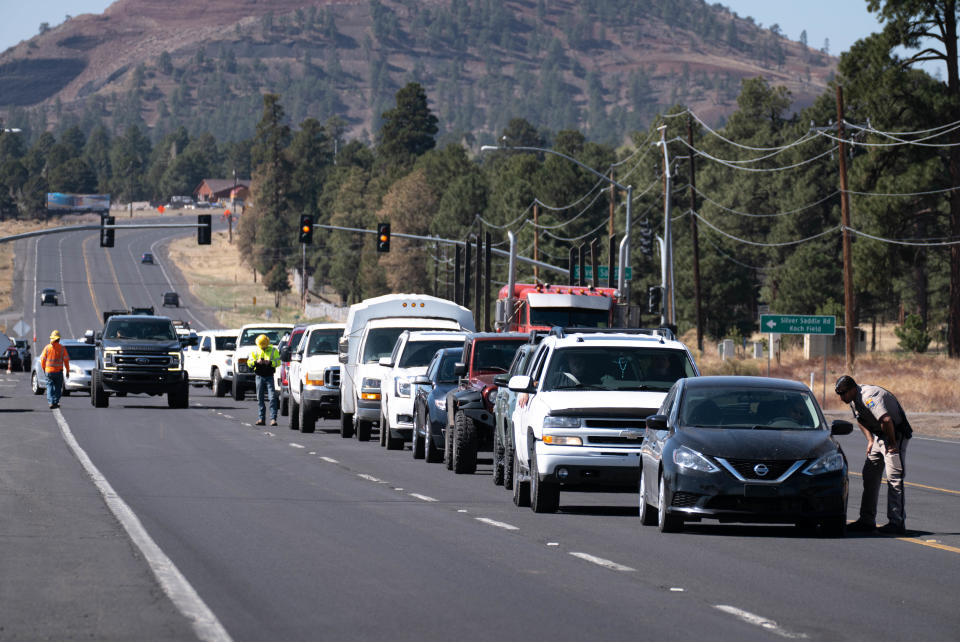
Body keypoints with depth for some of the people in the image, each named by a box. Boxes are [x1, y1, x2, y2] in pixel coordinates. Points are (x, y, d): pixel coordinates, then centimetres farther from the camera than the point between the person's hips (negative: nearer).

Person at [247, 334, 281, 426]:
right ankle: (261, 418, 7)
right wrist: (256, 362, -15)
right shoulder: (255, 351, 8)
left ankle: (273, 418, -13)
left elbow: (278, 362, -3)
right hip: (260, 377, 2)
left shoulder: (273, 350, 2)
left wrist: (270, 362, -20)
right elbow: (249, 363, 4)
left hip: (269, 377, -2)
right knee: (260, 398, 3)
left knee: (272, 397, -11)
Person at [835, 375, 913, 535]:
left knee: (894, 478, -14)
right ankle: (867, 520, 17)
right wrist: (870, 440, 13)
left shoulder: (869, 397, -28)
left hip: (896, 436, -10)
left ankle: (897, 523, -15)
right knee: (870, 476, 11)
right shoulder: (854, 401, 4)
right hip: (879, 437, 10)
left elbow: (886, 420, -39)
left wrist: (892, 443, -27)